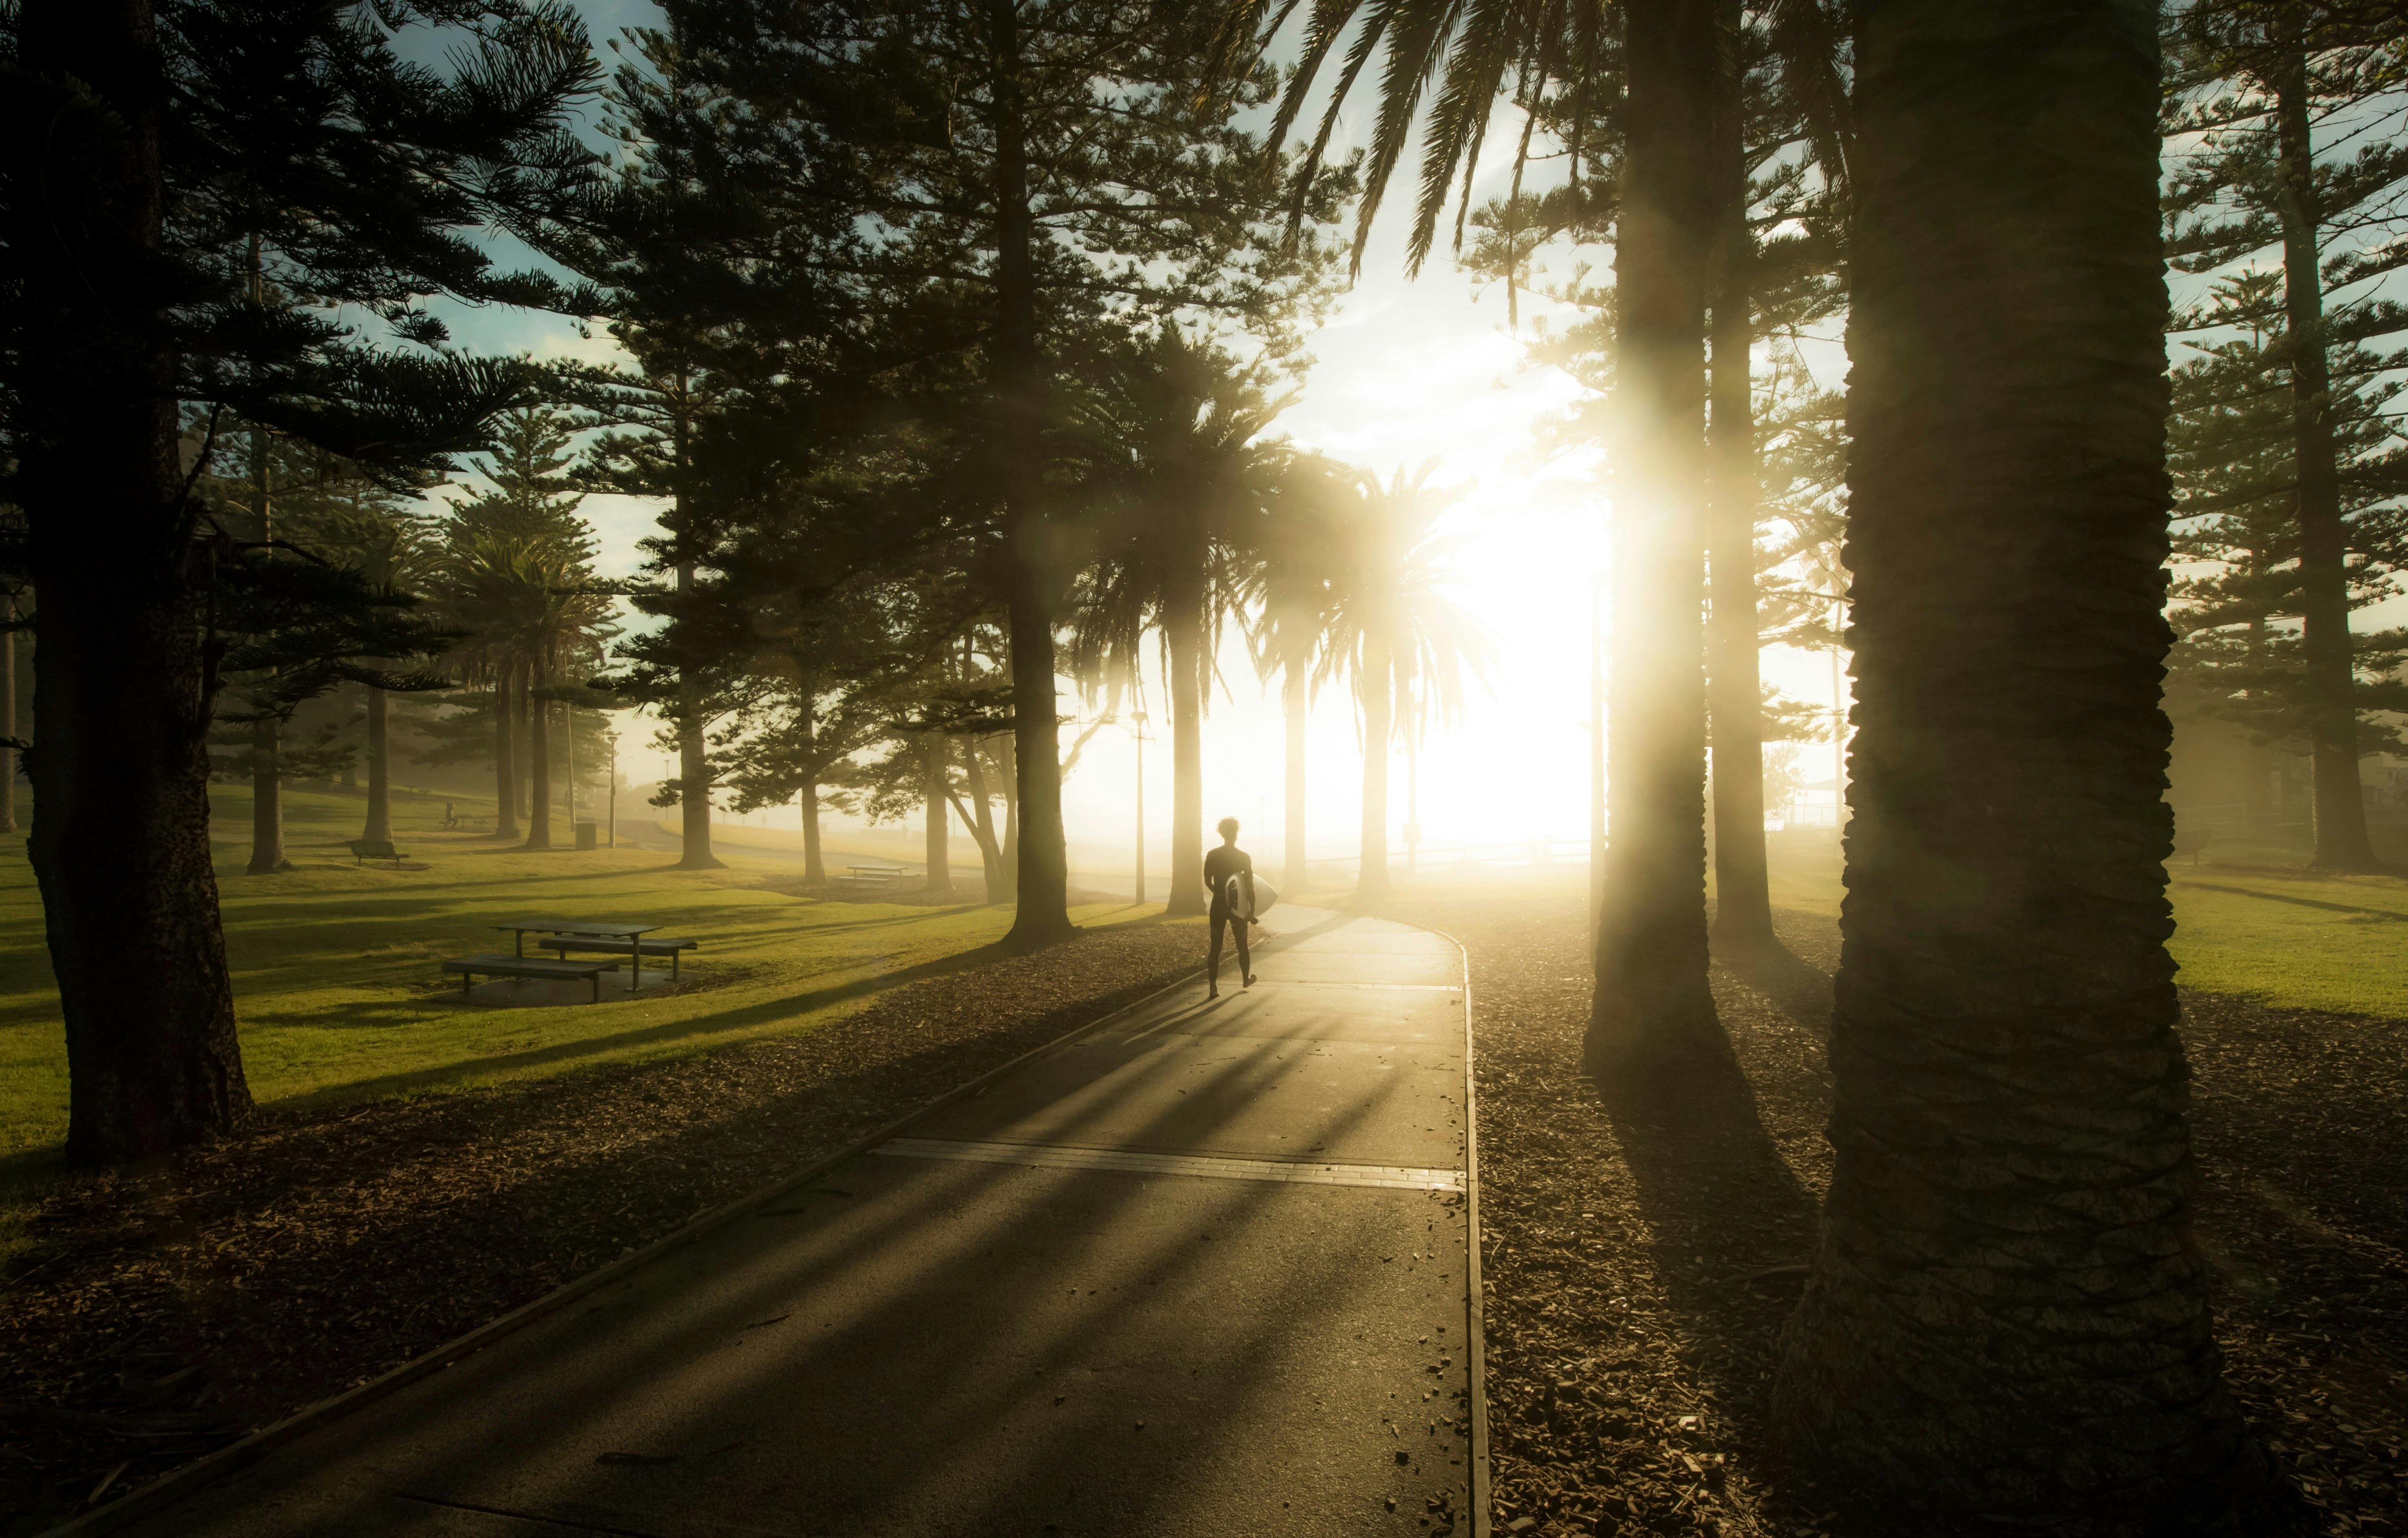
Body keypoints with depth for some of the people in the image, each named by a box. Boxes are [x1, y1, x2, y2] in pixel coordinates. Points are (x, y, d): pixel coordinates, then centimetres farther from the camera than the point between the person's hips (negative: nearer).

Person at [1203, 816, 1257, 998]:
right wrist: (1252, 912, -4)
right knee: (1242, 945, 18)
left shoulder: (1212, 856, -3)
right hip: (1238, 906, -1)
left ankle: (1213, 988, -8)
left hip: (1218, 905, 1)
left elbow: (1208, 882, 3)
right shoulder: (1244, 857, -8)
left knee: (1215, 948, 2)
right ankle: (1246, 979, 37)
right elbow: (1250, 887, -8)